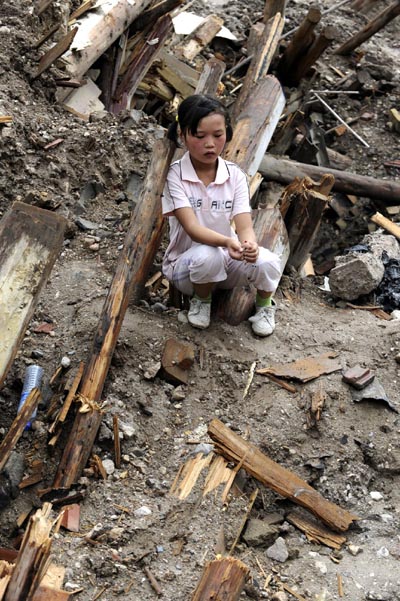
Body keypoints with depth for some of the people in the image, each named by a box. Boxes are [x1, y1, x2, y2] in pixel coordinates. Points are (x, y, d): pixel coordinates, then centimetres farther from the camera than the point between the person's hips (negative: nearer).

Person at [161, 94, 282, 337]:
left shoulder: (235, 175, -6)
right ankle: (201, 299, -2)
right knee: (207, 256, -38)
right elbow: (191, 228, -26)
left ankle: (265, 303, 7)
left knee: (268, 262, -29)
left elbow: (245, 226, -17)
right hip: (186, 263, -2)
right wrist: (226, 241, -47)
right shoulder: (175, 175, -15)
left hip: (228, 262, 2)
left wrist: (250, 244, -43)